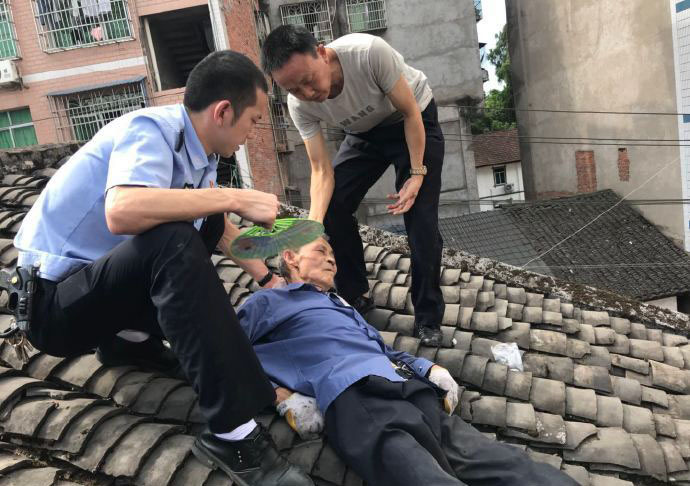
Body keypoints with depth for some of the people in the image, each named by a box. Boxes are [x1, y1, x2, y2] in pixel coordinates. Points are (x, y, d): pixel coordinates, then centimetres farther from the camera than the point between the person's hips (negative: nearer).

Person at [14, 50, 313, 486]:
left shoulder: (199, 151, 2)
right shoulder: (152, 129, -21)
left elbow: (220, 229, 17)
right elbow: (122, 211, -42)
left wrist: (267, 278, 16)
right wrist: (234, 197, -34)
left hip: (98, 276, 9)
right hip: (52, 301, -9)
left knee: (208, 220, 12)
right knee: (175, 242, -33)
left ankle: (129, 337, 12)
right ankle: (233, 434, -30)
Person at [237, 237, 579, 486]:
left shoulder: (342, 304, 40)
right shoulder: (268, 302, 19)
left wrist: (429, 368, 19)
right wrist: (282, 397, -6)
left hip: (412, 391, 7)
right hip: (353, 398, -7)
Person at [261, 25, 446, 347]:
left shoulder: (370, 52, -37)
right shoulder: (299, 106, -23)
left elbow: (410, 111, -23)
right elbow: (322, 170, -20)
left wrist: (417, 174, -24)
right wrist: (313, 224, -35)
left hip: (414, 122, -4)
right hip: (364, 134, 4)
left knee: (420, 220, -14)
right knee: (332, 208, -9)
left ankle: (428, 319, 2)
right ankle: (355, 298, 11)